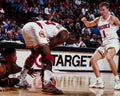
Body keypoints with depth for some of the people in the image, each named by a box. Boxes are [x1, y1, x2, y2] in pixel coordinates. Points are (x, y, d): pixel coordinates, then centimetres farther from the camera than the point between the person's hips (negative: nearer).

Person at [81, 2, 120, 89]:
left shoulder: (112, 18, -4)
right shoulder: (98, 20, 13)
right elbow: (89, 25, 25)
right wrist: (85, 21, 5)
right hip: (104, 43, 7)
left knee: (109, 58, -34)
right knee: (93, 60, -2)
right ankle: (99, 82, 4)